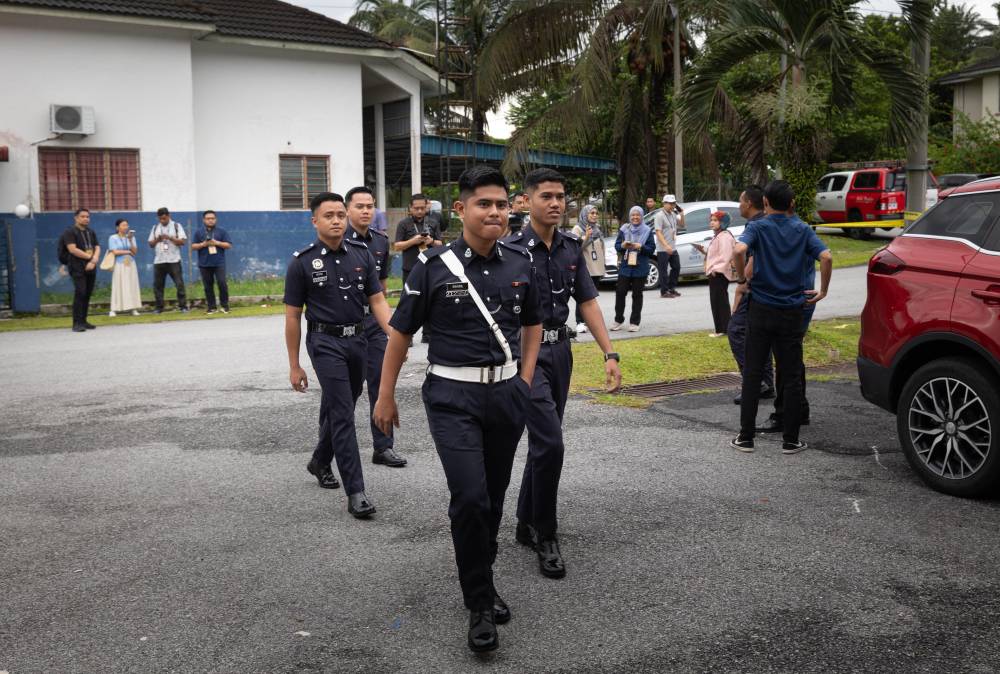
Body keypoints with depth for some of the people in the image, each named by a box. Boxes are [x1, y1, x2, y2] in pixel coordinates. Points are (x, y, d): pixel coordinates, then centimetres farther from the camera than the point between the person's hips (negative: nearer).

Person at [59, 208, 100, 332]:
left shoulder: (91, 232, 16)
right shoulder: (70, 232, -3)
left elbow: (97, 248, 10)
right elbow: (72, 249, -14)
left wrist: (94, 260, -10)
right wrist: (89, 257, -11)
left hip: (90, 267, 6)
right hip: (77, 267, -6)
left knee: (88, 294, 6)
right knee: (80, 293, -14)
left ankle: (83, 321, 13)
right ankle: (77, 323, -12)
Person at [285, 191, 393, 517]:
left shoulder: (362, 253, 2)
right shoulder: (302, 261, -7)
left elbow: (377, 300, 3)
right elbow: (292, 316, -2)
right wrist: (294, 365, -2)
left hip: (358, 340, 4)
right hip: (325, 342, -4)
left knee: (339, 409, 19)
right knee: (342, 414, -9)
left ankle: (320, 461, 44)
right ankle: (355, 491, -7)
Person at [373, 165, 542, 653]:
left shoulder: (519, 264, 3)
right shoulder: (434, 266, -8)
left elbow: (532, 324, 18)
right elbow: (400, 333, -2)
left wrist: (525, 380, 7)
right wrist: (386, 397, 0)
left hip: (507, 393, 4)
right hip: (453, 396, -4)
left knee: (494, 496, 13)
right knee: (470, 497, -12)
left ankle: (481, 579, 34)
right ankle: (480, 605, 3)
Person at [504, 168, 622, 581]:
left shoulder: (572, 249, 7)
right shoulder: (513, 250, -11)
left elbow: (587, 303, 9)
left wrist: (609, 354, 1)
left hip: (560, 350, 7)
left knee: (544, 442, 14)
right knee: (550, 443, -13)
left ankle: (526, 525, 29)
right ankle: (545, 536, 3)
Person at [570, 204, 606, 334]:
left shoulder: (598, 229, 17)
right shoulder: (578, 228, -2)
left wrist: (602, 267, 20)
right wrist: (586, 237, -25)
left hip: (597, 268, 6)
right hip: (584, 268, -6)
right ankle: (580, 322, -5)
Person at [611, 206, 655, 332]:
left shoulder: (647, 231, 2)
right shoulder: (624, 229, 5)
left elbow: (652, 249, 0)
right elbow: (616, 245, 6)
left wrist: (640, 247, -17)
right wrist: (623, 245, -15)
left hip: (640, 268, -1)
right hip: (625, 266, 1)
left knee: (637, 294, 3)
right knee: (620, 292, -2)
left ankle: (634, 322, 10)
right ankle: (618, 320, 11)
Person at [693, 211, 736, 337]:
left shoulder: (724, 236, -12)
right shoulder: (716, 236, 21)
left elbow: (725, 256, -22)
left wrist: (716, 269, -24)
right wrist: (703, 251, 13)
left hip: (719, 273, -11)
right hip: (715, 274, 11)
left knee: (719, 301, -10)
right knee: (720, 301, 12)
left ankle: (722, 329, -9)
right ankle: (724, 328, 16)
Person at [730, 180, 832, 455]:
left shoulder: (757, 227, -3)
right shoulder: (803, 229, 3)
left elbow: (738, 250, -24)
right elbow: (826, 257, -12)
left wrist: (741, 278, -7)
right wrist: (823, 291, 1)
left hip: (761, 310, -1)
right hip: (792, 311, 1)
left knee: (752, 374, 6)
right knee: (792, 377, 7)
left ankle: (746, 437, 8)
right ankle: (790, 440, 10)